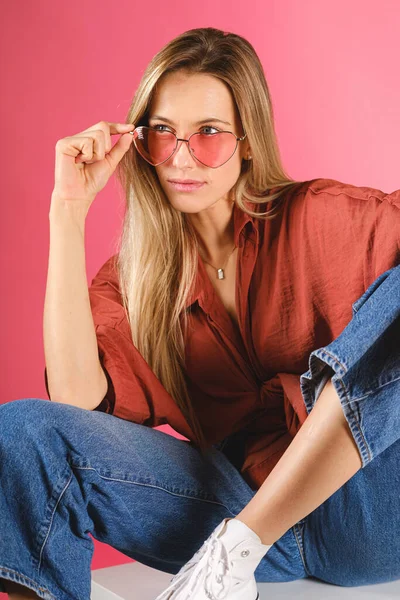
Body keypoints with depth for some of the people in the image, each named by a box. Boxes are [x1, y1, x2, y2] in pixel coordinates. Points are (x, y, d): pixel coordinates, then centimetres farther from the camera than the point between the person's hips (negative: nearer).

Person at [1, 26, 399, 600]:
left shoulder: (319, 218, 1)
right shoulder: (133, 275, 7)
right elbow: (77, 395, -9)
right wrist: (69, 209, -8)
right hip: (239, 500, 1)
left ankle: (235, 546, -23)